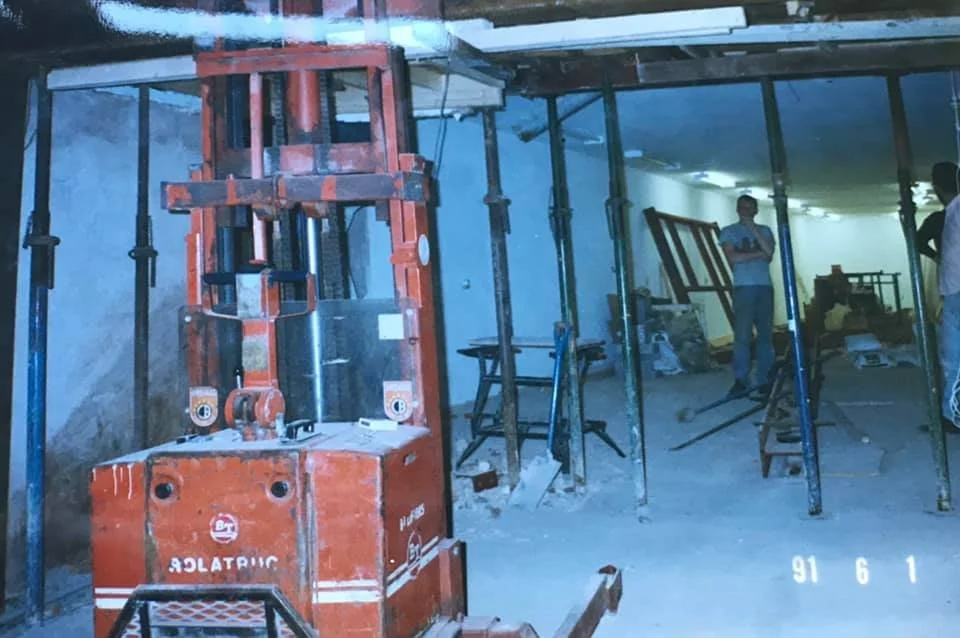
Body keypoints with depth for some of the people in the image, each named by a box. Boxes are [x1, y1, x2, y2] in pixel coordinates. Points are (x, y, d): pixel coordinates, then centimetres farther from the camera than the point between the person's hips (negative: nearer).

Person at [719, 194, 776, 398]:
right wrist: (758, 253, -2)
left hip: (765, 287, 3)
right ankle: (740, 380, -8)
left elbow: (769, 253, -2)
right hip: (743, 288, -3)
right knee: (742, 335, -9)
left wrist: (753, 229, -6)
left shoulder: (765, 230, 16)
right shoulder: (729, 231, 7)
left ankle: (765, 379, 8)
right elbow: (733, 258, -7)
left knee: (766, 334, 2)